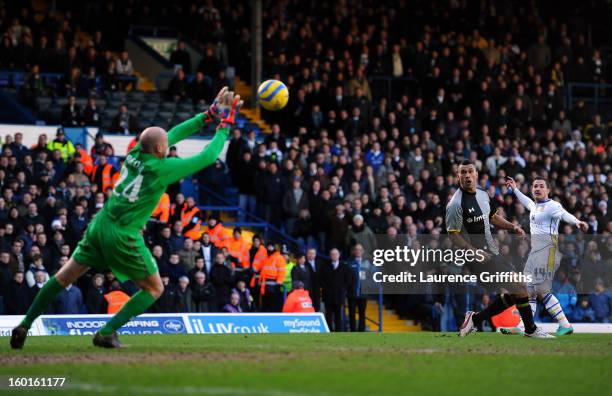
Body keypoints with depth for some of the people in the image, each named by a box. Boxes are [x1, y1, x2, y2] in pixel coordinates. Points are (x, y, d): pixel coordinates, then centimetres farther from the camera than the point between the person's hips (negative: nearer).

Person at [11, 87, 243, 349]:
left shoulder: (135, 154, 6)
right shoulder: (164, 168, -13)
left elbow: (174, 134, 19)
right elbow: (208, 156, -5)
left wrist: (209, 115, 21)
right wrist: (225, 126, 9)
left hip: (99, 226, 7)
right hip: (123, 236, -7)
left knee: (65, 276, 16)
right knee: (154, 289, 9)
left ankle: (24, 326, 16)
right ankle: (107, 333, 1)